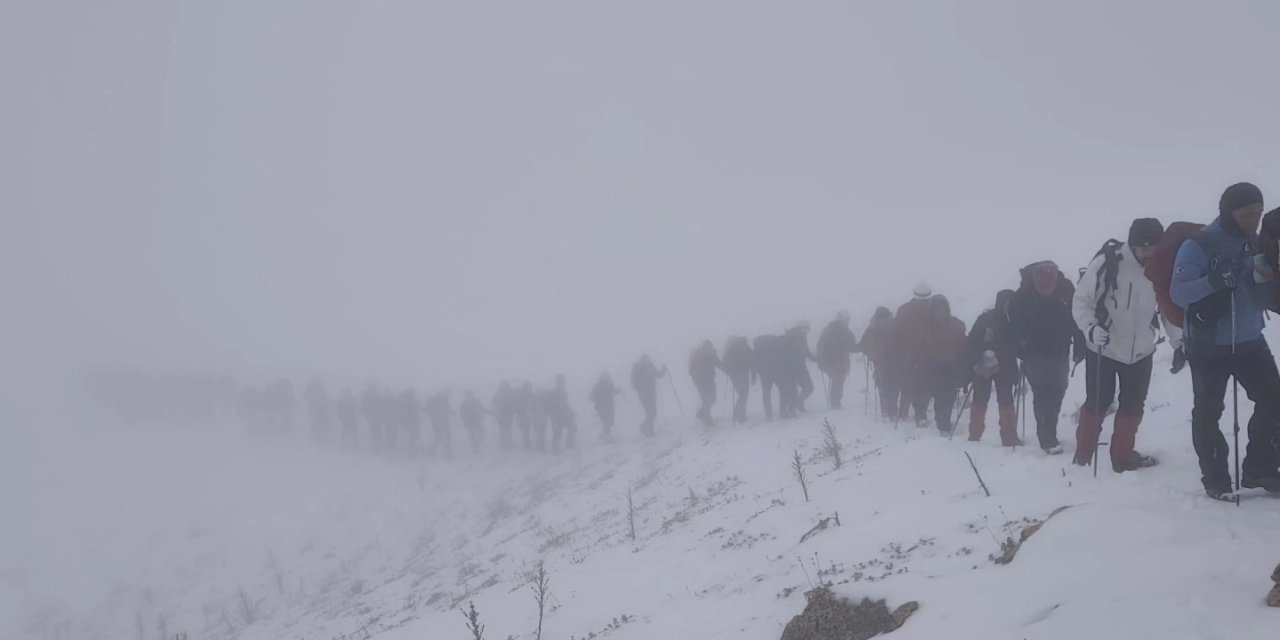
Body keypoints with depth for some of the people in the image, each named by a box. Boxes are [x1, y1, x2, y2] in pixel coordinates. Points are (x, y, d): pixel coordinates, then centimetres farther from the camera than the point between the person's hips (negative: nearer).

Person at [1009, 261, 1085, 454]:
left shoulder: (1066, 289, -13)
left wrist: (1079, 348, -5)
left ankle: (1048, 435, 22)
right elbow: (1015, 322, -5)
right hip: (1035, 354, -2)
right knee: (1041, 393, -9)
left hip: (1059, 353, 2)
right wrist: (1021, 347, -12)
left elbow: (1077, 317, -4)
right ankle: (1048, 438, -9)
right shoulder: (1024, 293, -15)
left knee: (1057, 392, 5)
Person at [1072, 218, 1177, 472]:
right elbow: (1081, 300, -14)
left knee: (1133, 405, 10)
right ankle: (1082, 457, 17)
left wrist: (1179, 341, 1)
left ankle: (1123, 456, 24)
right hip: (1103, 349, -4)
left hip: (1141, 352, 4)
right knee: (1097, 404, 4)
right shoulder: (1107, 262, -20)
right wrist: (1091, 328, -29)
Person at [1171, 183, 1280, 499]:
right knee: (1209, 412, 1)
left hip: (1250, 341, 6)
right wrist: (1214, 280, -37)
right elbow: (1178, 293, -21)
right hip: (1209, 346, -5)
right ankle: (1215, 478, 12)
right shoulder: (1198, 246, -13)